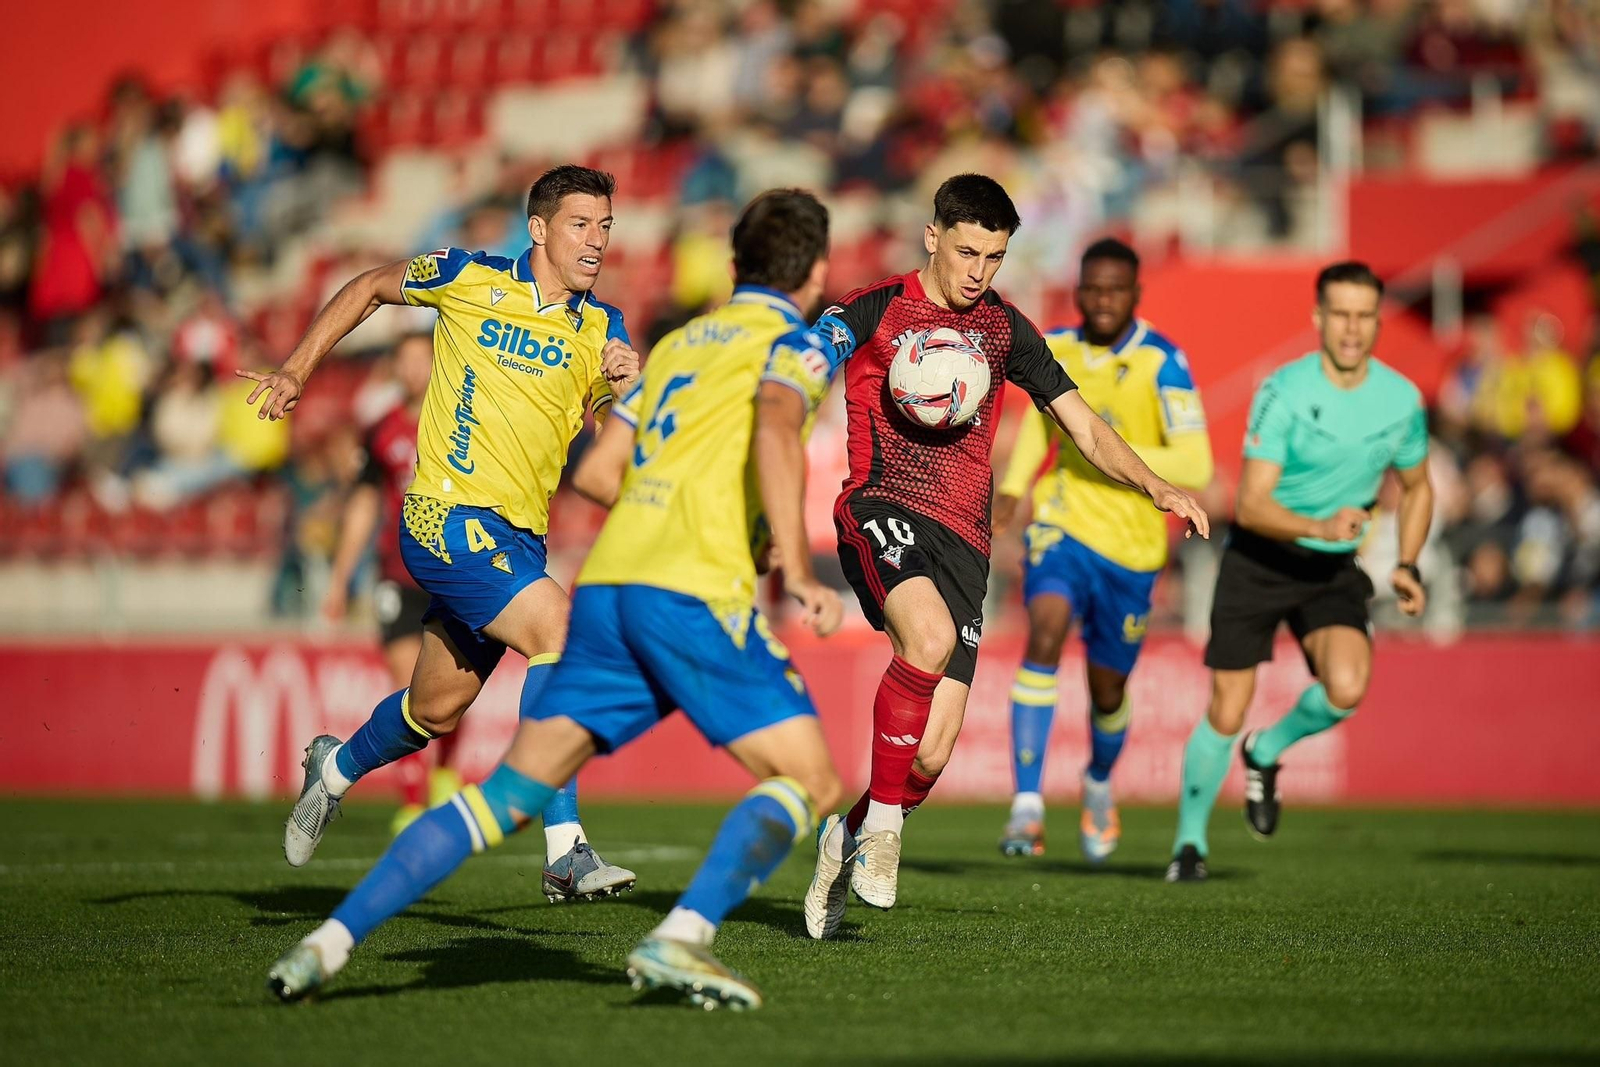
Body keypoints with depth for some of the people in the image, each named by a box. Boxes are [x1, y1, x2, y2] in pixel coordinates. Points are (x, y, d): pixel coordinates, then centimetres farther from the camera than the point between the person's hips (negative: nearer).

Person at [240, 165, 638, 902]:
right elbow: (370, 289, 13)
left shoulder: (602, 329, 8)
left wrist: (623, 389, -16)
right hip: (446, 514, -6)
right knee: (562, 633, -25)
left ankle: (337, 769, 46)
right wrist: (295, 371, 9)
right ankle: (566, 851, -26)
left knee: (437, 710, 14)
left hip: (518, 534, 6)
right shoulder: (467, 278, -3)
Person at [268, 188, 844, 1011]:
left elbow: (596, 472, 23)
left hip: (605, 585, 7)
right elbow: (776, 429, -16)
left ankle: (334, 937, 0)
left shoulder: (677, 343, 27)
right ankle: (681, 937, -22)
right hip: (695, 593, -7)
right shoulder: (793, 343, 6)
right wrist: (797, 570, -20)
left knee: (511, 792, 8)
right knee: (809, 781, -2)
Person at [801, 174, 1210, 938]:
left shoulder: (1003, 329, 16)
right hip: (881, 508, -4)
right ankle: (881, 823, -18)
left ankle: (846, 838, 23)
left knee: (933, 753, -6)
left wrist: (1155, 488, 4)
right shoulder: (871, 312, 3)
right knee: (930, 637, -36)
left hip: (961, 537, 4)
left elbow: (1083, 426, 17)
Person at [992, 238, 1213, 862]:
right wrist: (1012, 487, 10)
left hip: (1129, 547, -1)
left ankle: (1100, 783, 48)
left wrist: (1117, 450, -30)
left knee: (1107, 689, 12)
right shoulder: (1054, 350, 0)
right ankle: (1027, 805, -29)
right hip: (1061, 525, 1)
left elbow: (1196, 467, -19)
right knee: (1045, 634, -27)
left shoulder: (1162, 364, -13)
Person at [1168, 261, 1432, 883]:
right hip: (1257, 560, -3)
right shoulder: (1284, 392, -18)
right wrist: (1321, 526, -39)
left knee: (1346, 689, -24)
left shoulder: (1402, 400, -5)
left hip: (1333, 570, 3)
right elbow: (1250, 506, -23)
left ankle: (1267, 753, 8)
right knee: (1225, 718, -2)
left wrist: (1407, 566, 2)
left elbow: (1416, 486, 14)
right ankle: (1190, 841, 21)